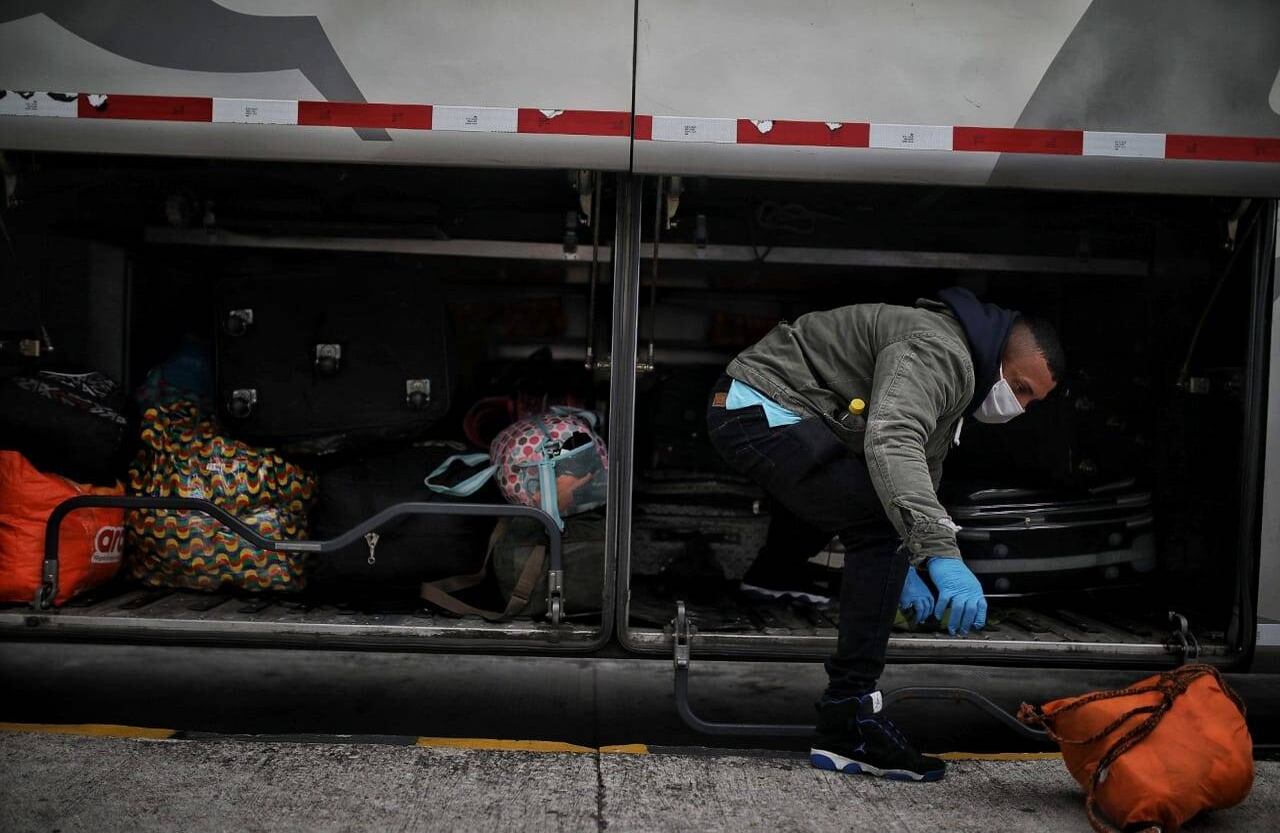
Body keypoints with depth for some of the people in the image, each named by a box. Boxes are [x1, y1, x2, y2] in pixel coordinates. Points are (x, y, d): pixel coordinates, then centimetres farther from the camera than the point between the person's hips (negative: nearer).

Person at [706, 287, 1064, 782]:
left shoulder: (957, 386, 16)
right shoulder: (940, 351, -18)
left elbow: (920, 474, 20)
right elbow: (892, 443, -36)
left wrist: (902, 566, 9)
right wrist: (941, 555, -44)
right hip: (763, 411, -11)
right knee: (880, 523, -25)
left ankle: (773, 573, 56)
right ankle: (847, 725, -23)